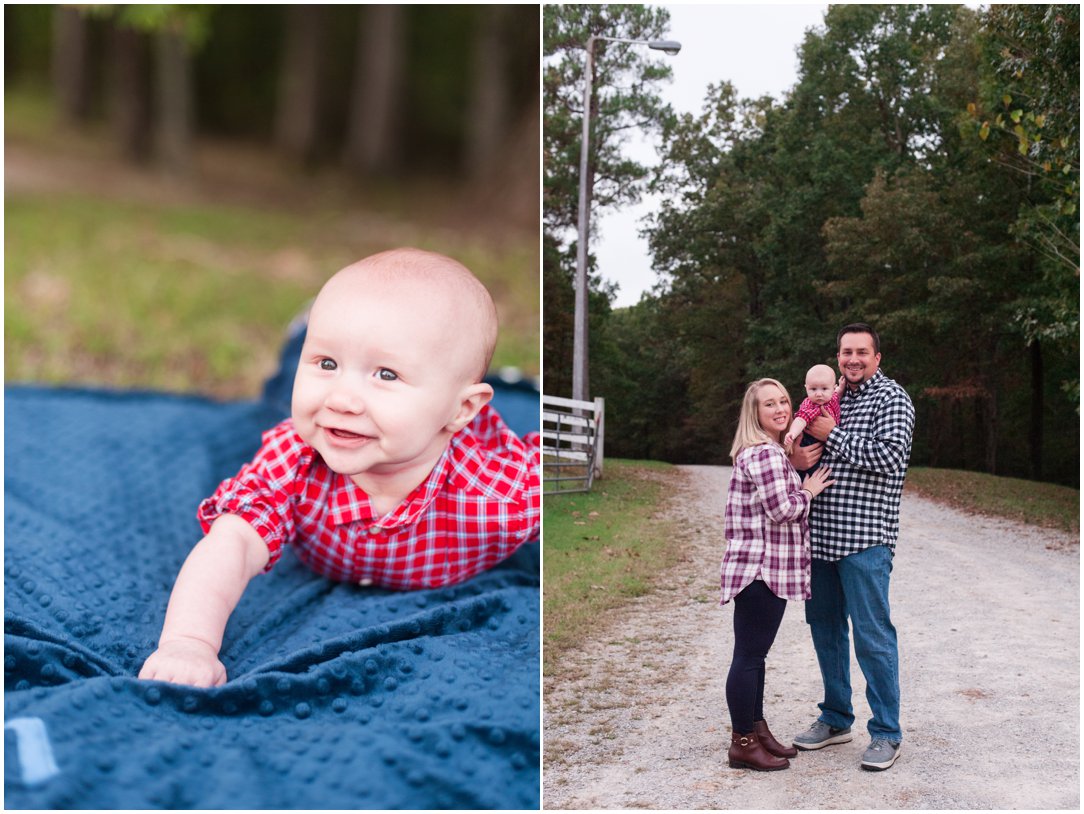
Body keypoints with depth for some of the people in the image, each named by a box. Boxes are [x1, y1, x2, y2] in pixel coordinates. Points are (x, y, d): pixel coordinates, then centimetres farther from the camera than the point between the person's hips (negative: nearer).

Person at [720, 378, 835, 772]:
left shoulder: (772, 452, 17)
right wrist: (809, 491, -4)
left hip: (766, 571, 11)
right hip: (760, 570, -11)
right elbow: (782, 510, -20)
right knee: (749, 655, -4)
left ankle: (757, 730, 27)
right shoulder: (764, 453, -16)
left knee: (754, 654, 17)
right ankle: (743, 743, 2)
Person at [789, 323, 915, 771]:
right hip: (821, 533, 7)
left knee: (872, 635, -5)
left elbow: (889, 457, -18)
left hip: (864, 537, -7)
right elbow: (809, 450, 21)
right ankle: (836, 719, 27)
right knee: (824, 626, 14)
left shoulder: (891, 398, -4)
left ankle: (887, 732, 5)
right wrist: (798, 460, -3)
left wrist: (834, 436, -11)